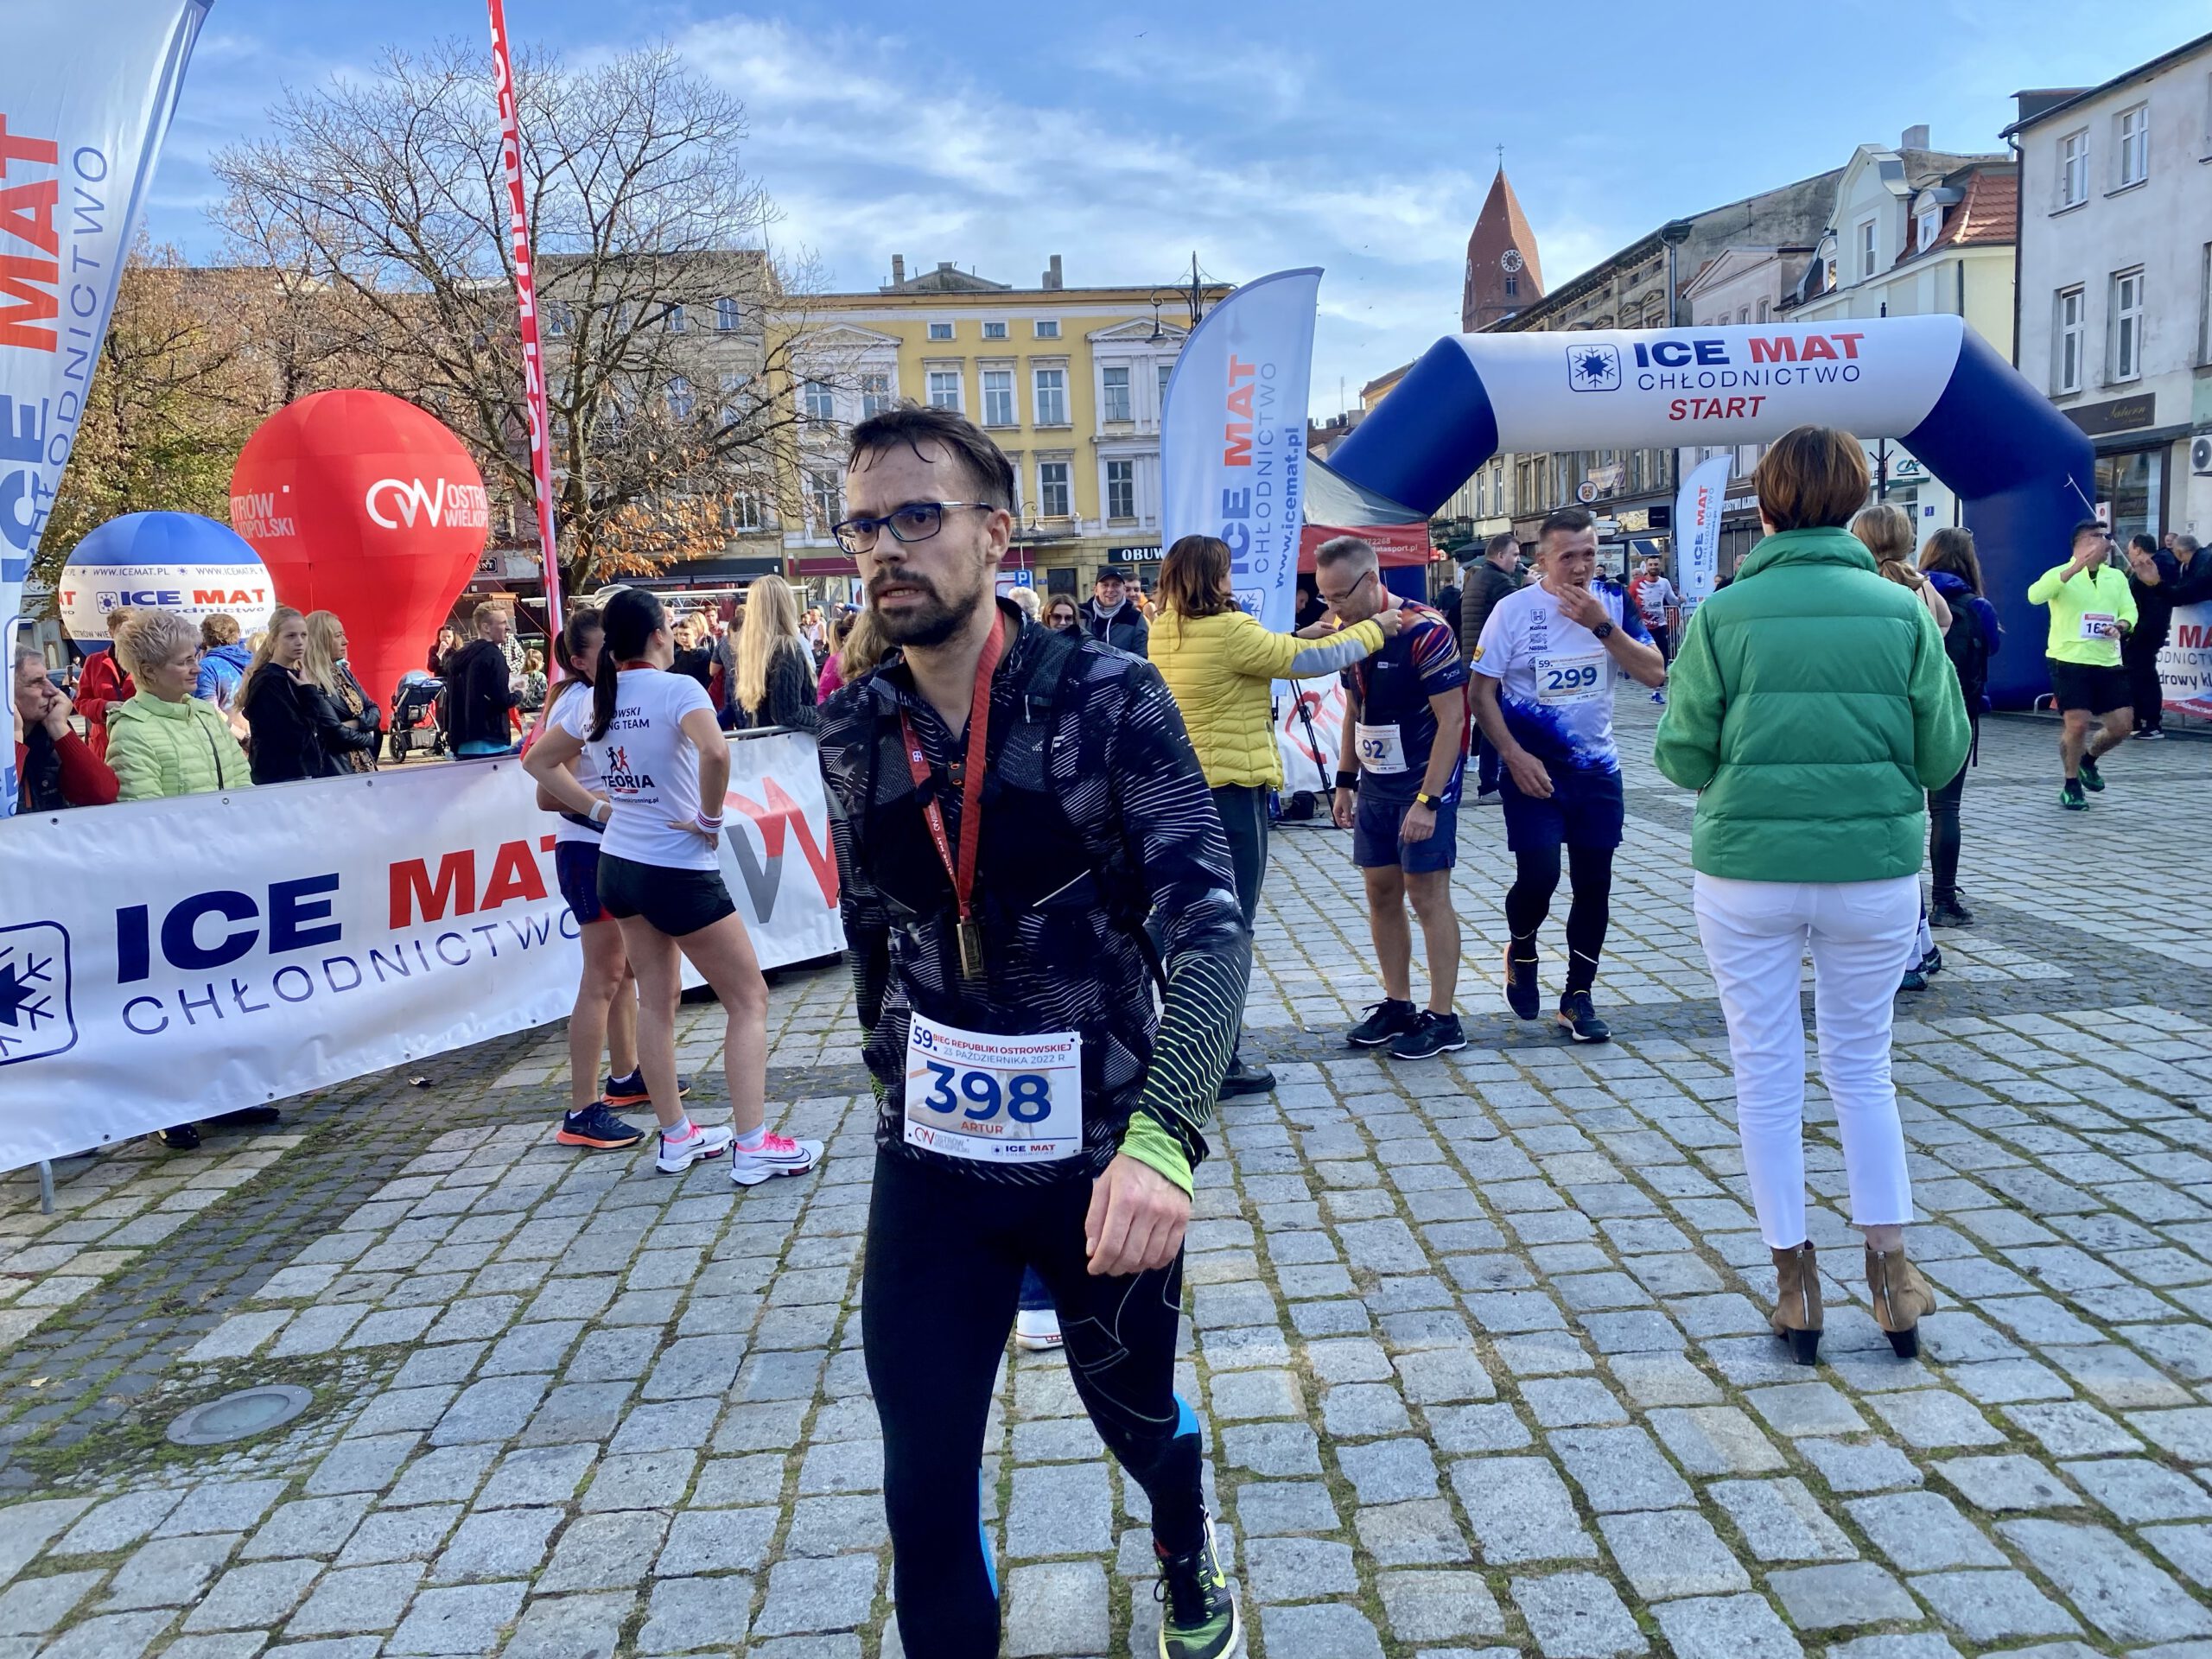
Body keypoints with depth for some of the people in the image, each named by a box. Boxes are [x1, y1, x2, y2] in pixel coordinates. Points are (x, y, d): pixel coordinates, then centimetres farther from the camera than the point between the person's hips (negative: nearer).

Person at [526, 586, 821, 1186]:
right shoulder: (677, 688, -16)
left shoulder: (593, 700, 5)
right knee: (749, 999, 3)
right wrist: (711, 820, -20)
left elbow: (539, 762, 18)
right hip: (680, 870, -7)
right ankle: (753, 1147, 0)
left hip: (619, 863, 7)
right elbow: (714, 751, -35)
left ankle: (676, 1137, 25)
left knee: (656, 1001, 16)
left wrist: (598, 806, 12)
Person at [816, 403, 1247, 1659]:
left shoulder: (1110, 698, -15)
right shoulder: (855, 734, -3)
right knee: (927, 1487, 3)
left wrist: (1161, 1140, -36)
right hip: (931, 1165, 2)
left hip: (1101, 1158, -2)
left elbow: (1211, 928, -23)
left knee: (1135, 1411, 22)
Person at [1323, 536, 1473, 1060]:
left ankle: (1442, 1019, 7)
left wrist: (1427, 800, -22)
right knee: (1381, 895, 11)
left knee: (1428, 897, -2)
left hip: (1424, 784, -7)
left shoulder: (1425, 632, -19)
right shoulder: (1349, 633, 4)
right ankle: (1397, 1004, 23)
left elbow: (1451, 718, -19)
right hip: (1374, 785, 7)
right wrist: (1345, 781, 13)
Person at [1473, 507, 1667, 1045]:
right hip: (1533, 769, -3)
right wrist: (1515, 757, -14)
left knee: (1593, 885, 7)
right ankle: (1521, 951, 20)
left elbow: (1655, 674, -9)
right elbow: (1482, 693, -6)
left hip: (1597, 769, 3)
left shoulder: (1614, 602, -1)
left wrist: (1603, 626, -20)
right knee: (1538, 875, -13)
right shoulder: (1513, 609, -8)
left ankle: (1577, 998, 21)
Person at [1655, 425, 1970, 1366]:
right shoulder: (1903, 612, -2)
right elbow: (1944, 755, 1)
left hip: (1746, 874, -1)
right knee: (1862, 1068, 19)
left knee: (1767, 1078, 11)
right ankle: (1890, 1269, 25)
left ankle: (1795, 1284, 20)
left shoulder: (1724, 614, -7)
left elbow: (1682, 757, -4)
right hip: (1876, 873, 2)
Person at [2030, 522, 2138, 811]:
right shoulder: (2061, 574, -4)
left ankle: (2088, 760, 33)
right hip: (2070, 661, -5)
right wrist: (2076, 567, -31)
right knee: (2077, 723, -11)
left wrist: (2120, 625, -17)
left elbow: (2129, 611, 7)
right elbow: (2035, 595, -24)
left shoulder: (2117, 577, 13)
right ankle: (2071, 785, 9)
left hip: (2108, 662, 5)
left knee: (2123, 725, 3)